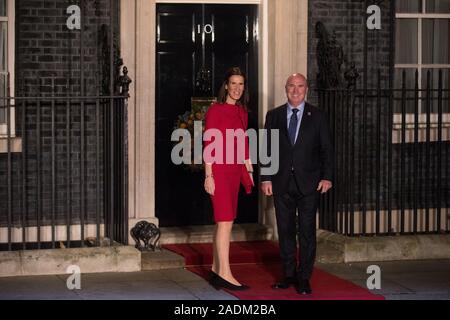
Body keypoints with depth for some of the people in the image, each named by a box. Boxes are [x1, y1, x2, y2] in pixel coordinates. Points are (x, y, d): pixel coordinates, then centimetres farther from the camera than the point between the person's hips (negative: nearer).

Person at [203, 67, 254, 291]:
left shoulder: (242, 112, 13)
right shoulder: (215, 110, -7)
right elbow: (208, 145, -10)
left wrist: (249, 171, 17)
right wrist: (208, 175, -13)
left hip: (235, 171, 7)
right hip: (219, 170, -7)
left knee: (222, 222, 10)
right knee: (226, 221, -11)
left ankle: (216, 270, 16)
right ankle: (225, 274, -11)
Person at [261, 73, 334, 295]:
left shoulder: (317, 116, 3)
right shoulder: (274, 116, 7)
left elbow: (326, 149, 2)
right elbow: (267, 149, 7)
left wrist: (326, 177, -8)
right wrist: (266, 178, -1)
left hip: (308, 183, -2)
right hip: (282, 183, 2)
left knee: (307, 232, 0)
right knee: (285, 231, 7)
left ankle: (304, 278, 6)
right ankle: (289, 274, 17)